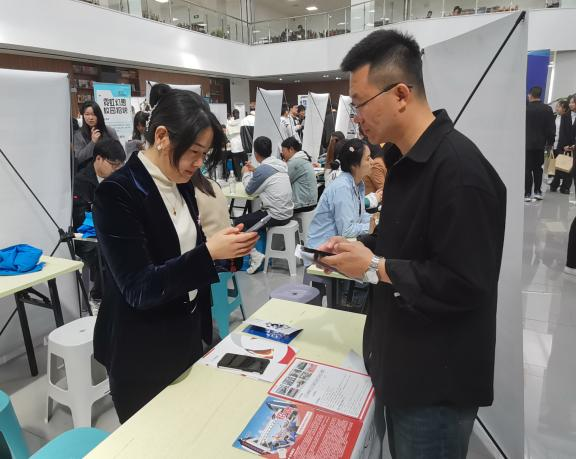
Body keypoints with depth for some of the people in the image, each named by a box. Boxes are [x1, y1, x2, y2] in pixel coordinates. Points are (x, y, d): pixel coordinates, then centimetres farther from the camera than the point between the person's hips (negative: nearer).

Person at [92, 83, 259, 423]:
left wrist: (224, 247, -7)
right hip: (142, 354, -6)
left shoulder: (181, 185, 2)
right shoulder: (117, 193, -21)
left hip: (188, 335, 7)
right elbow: (139, 289, -24)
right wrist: (209, 252, -31)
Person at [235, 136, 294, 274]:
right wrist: (253, 171, 21)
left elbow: (249, 190, -2)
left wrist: (246, 174, 14)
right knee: (253, 215, 29)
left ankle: (255, 256, 1)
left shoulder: (262, 169, -18)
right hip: (287, 212, 8)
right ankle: (260, 250, 30)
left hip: (276, 216, -8)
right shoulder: (280, 164, 5)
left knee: (238, 223, 4)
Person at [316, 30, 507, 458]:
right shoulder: (407, 159, 6)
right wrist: (361, 247, 0)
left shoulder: (459, 168, -26)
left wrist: (375, 268, -21)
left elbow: (465, 284, -27)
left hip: (437, 381, -9)